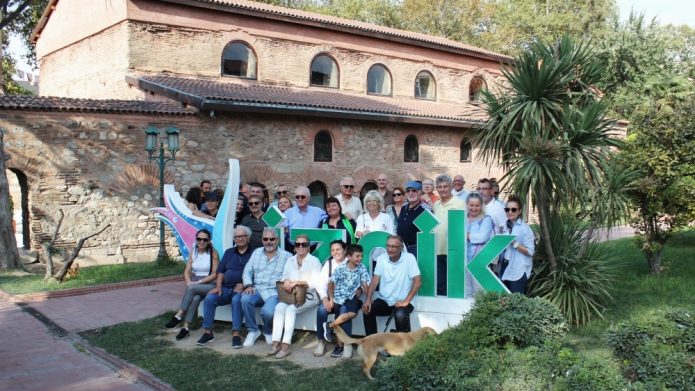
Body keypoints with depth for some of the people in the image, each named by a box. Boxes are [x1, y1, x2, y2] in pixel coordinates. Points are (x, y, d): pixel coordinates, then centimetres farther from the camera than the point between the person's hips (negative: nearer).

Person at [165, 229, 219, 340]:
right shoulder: (193, 252, 11)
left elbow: (214, 274, -7)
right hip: (194, 285, 3)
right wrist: (189, 282, -14)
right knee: (195, 298, -31)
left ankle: (178, 316, -24)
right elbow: (187, 271, 7)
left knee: (192, 289, -33)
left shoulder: (213, 253, -3)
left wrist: (198, 282, -16)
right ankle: (186, 327, -31)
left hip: (209, 285, -3)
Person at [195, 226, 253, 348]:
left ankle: (236, 334, -35)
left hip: (242, 289, -4)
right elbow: (221, 271, 15)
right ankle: (207, 332, -16)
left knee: (237, 300, -36)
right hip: (226, 288, 5)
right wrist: (218, 286, -1)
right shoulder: (229, 252, 21)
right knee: (209, 298, -21)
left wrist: (245, 285, -18)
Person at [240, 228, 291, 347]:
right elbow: (247, 271, 10)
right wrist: (248, 285, -7)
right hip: (257, 290, 4)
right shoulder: (256, 252, 15)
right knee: (245, 299, -29)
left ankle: (268, 332, 7)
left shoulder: (286, 256, 4)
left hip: (275, 292, -3)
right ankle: (253, 330, -5)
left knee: (268, 311, -32)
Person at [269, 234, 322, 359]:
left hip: (309, 297, -5)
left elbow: (316, 283, -14)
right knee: (279, 307, -25)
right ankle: (276, 342, -27)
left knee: (290, 309, -30)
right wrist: (286, 281, -13)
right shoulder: (290, 261, 14)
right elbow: (284, 277, 12)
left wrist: (296, 282, -20)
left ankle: (286, 346, -30)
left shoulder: (314, 261, -5)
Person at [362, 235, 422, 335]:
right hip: (384, 300, 4)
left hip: (401, 302, -4)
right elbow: (375, 280, 0)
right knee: (367, 309, -21)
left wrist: (406, 301, -20)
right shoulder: (381, 258, 0)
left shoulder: (409, 258, -11)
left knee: (400, 315, -33)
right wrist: (368, 299, -14)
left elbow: (418, 281, -15)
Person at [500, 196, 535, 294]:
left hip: (519, 271, -7)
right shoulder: (505, 226, 10)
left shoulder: (525, 228, -11)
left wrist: (515, 244, -22)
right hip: (505, 269, 7)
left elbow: (530, 251, -14)